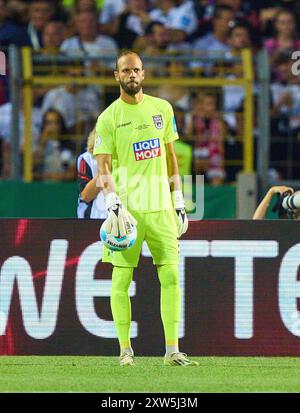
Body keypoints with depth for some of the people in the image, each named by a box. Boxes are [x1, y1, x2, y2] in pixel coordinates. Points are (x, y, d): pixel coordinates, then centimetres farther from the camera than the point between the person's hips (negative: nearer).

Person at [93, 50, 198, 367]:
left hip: (160, 206, 3)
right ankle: (125, 349, 5)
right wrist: (113, 203, -19)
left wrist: (179, 202, 14)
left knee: (171, 275, -3)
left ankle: (172, 350, -1)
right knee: (121, 278, -3)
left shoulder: (162, 109, 12)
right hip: (127, 208, -3)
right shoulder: (109, 118, 0)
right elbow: (103, 166, -4)